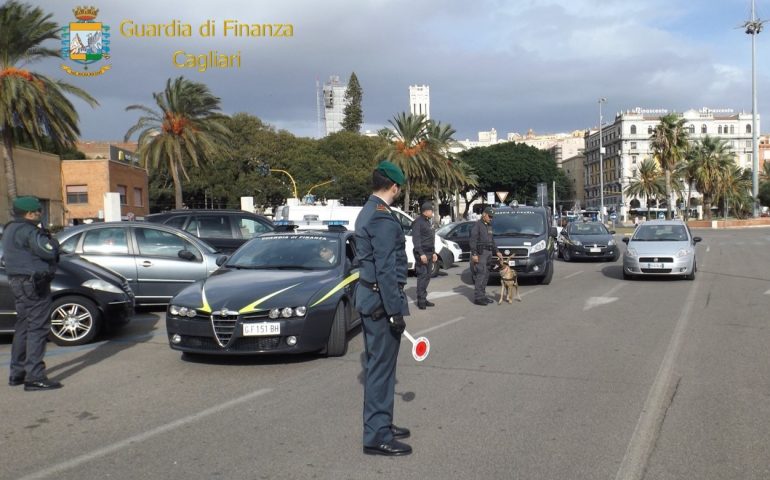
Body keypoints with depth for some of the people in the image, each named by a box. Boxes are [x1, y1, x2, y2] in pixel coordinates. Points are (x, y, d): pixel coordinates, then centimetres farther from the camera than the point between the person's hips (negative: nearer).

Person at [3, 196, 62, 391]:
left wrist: (45, 238, 6)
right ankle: (35, 377, -11)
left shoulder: (10, 230, 17)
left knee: (23, 327, 17)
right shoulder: (27, 231, -16)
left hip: (18, 281, 11)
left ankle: (17, 373, 24)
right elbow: (48, 251, -22)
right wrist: (52, 241, -2)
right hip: (33, 283, -11)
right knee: (38, 328, -9)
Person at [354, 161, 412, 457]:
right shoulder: (383, 218, -18)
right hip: (381, 299, -10)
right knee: (381, 367, -4)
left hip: (369, 296, 10)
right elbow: (386, 270, -22)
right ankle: (377, 436, 4)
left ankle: (380, 424, 30)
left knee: (377, 365, 18)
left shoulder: (367, 212, 13)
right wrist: (396, 310, -19)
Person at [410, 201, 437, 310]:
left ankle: (423, 298, 16)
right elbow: (416, 239, -18)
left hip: (429, 253, 9)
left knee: (427, 276, 10)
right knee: (422, 275, -10)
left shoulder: (427, 222, 19)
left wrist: (433, 252, 22)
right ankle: (421, 300, -7)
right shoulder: (418, 222, -10)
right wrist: (421, 254, -24)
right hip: (422, 253, -9)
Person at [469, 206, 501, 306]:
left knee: (485, 275, 10)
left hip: (487, 253, 9)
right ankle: (478, 298, -11)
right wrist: (474, 254, -20)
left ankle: (483, 295, 17)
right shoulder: (477, 225, -9)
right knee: (480, 275, -12)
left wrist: (496, 251, 16)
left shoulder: (489, 226, 18)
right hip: (479, 253, -9)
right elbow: (473, 241, -15)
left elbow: (492, 240, 25)